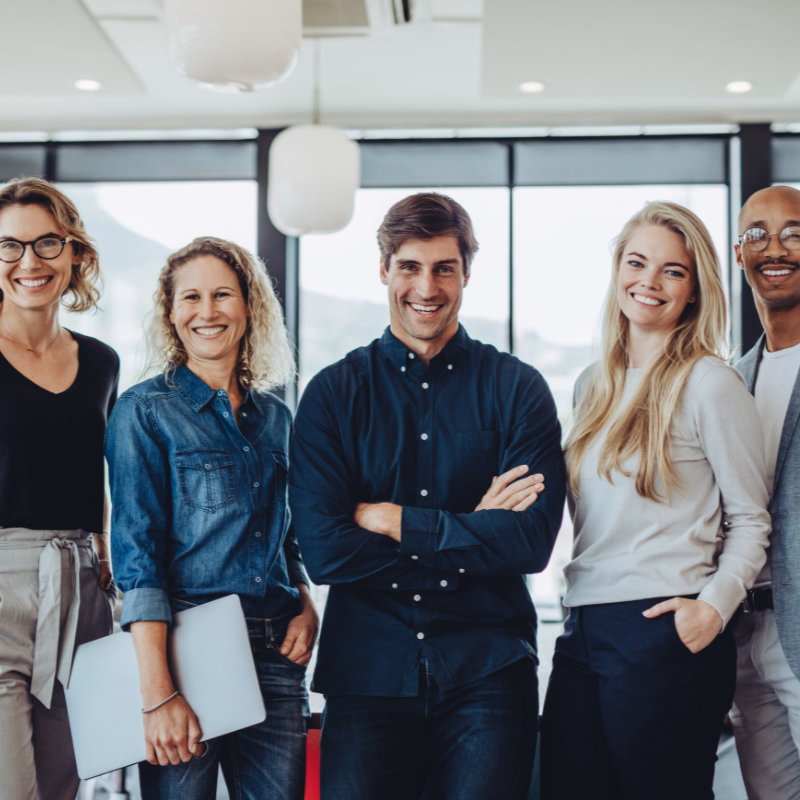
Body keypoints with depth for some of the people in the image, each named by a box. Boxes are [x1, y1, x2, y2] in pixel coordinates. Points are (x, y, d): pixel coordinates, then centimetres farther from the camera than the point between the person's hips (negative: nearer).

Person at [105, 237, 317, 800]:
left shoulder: (276, 417, 14)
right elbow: (137, 556, -9)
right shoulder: (146, 411, -1)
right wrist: (158, 691, -17)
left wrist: (307, 607, 3)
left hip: (275, 653, 5)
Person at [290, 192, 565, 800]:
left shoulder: (517, 389, 3)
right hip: (367, 674, 0)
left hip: (487, 673, 0)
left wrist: (391, 520, -9)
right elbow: (324, 550, -8)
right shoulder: (334, 393, 4)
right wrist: (472, 530, -9)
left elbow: (532, 540, -9)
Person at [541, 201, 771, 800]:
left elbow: (751, 520, -3)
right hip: (584, 633, 6)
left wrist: (714, 605, -16)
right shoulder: (593, 387, 15)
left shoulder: (710, 382, -4)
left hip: (665, 635, -6)